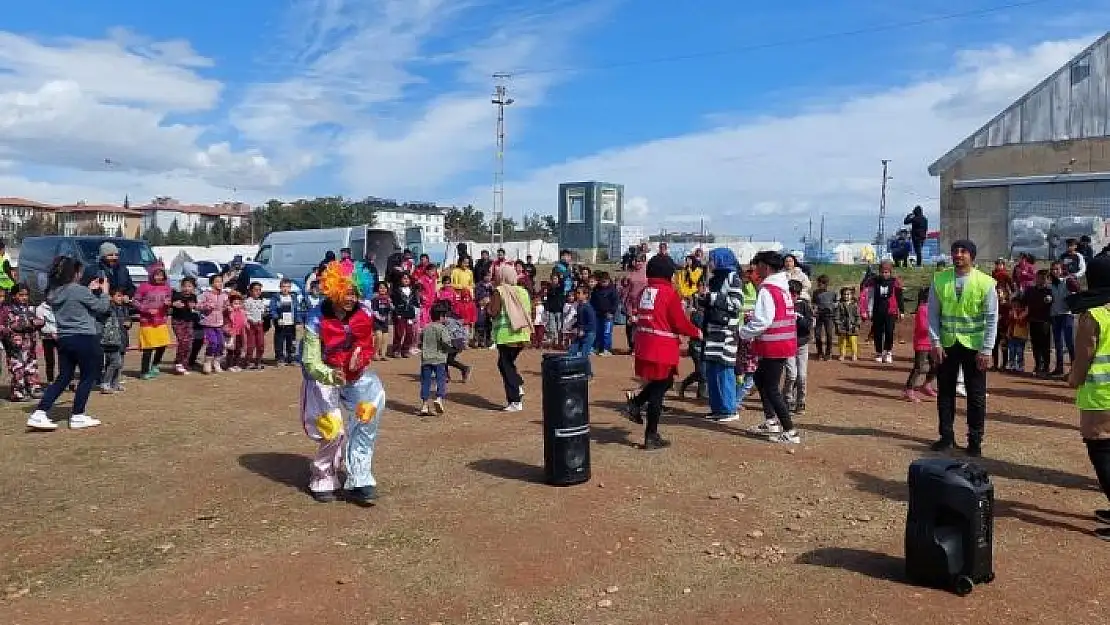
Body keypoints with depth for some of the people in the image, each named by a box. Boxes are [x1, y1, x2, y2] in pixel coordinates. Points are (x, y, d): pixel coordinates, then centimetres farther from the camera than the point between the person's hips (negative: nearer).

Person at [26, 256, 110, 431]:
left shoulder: (53, 292, 7)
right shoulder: (79, 290, -15)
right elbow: (102, 307, -5)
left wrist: (92, 290, 19)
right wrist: (104, 291, 10)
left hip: (63, 339, 7)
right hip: (85, 339, -7)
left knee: (63, 378, 14)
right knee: (88, 377, 7)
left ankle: (39, 414, 6)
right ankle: (78, 417, 11)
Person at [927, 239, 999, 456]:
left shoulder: (985, 282, -7)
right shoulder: (939, 279, -1)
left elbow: (992, 319, -6)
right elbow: (933, 314, 1)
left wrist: (986, 350, -10)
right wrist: (935, 342, -6)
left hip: (974, 346, -2)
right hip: (946, 345, 2)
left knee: (976, 394, 5)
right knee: (945, 391, 9)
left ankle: (975, 440, 17)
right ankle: (946, 436, 21)